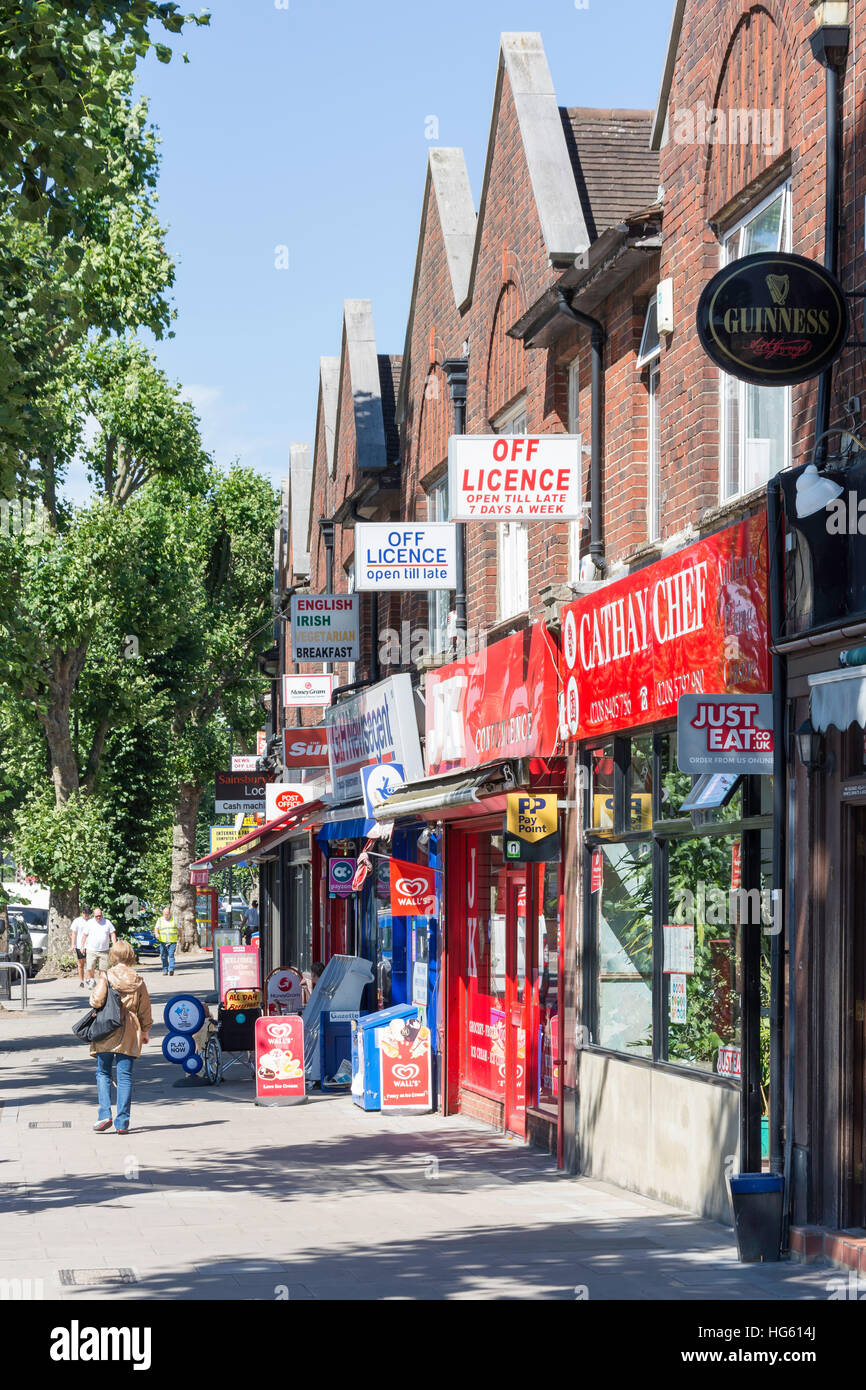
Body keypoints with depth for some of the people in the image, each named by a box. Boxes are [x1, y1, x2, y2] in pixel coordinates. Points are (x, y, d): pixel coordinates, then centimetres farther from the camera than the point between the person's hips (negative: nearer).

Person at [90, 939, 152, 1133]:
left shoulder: (106, 977, -7)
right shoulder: (138, 980, 3)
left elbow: (96, 1001, -17)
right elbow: (145, 1008, 9)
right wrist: (145, 1030, 21)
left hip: (106, 1032, -2)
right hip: (129, 1034, 2)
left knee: (103, 1073, 10)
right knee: (125, 1076, 5)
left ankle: (105, 1115, -5)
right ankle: (122, 1122, 2)